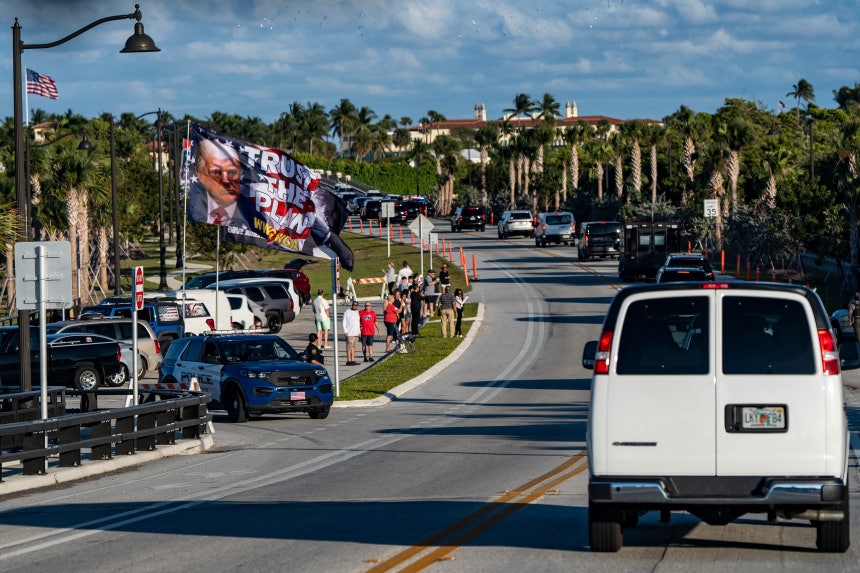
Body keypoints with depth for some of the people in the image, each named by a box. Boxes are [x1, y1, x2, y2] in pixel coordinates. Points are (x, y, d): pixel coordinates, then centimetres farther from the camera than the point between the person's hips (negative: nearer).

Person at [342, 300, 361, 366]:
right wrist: (345, 331, -12)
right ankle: (349, 361, -6)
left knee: (353, 347, 8)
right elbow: (344, 322, -6)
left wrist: (359, 331, 18)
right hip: (350, 333, -6)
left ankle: (353, 360, 11)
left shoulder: (357, 312, 15)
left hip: (356, 333, 6)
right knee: (349, 347, -7)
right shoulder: (347, 312, -4)